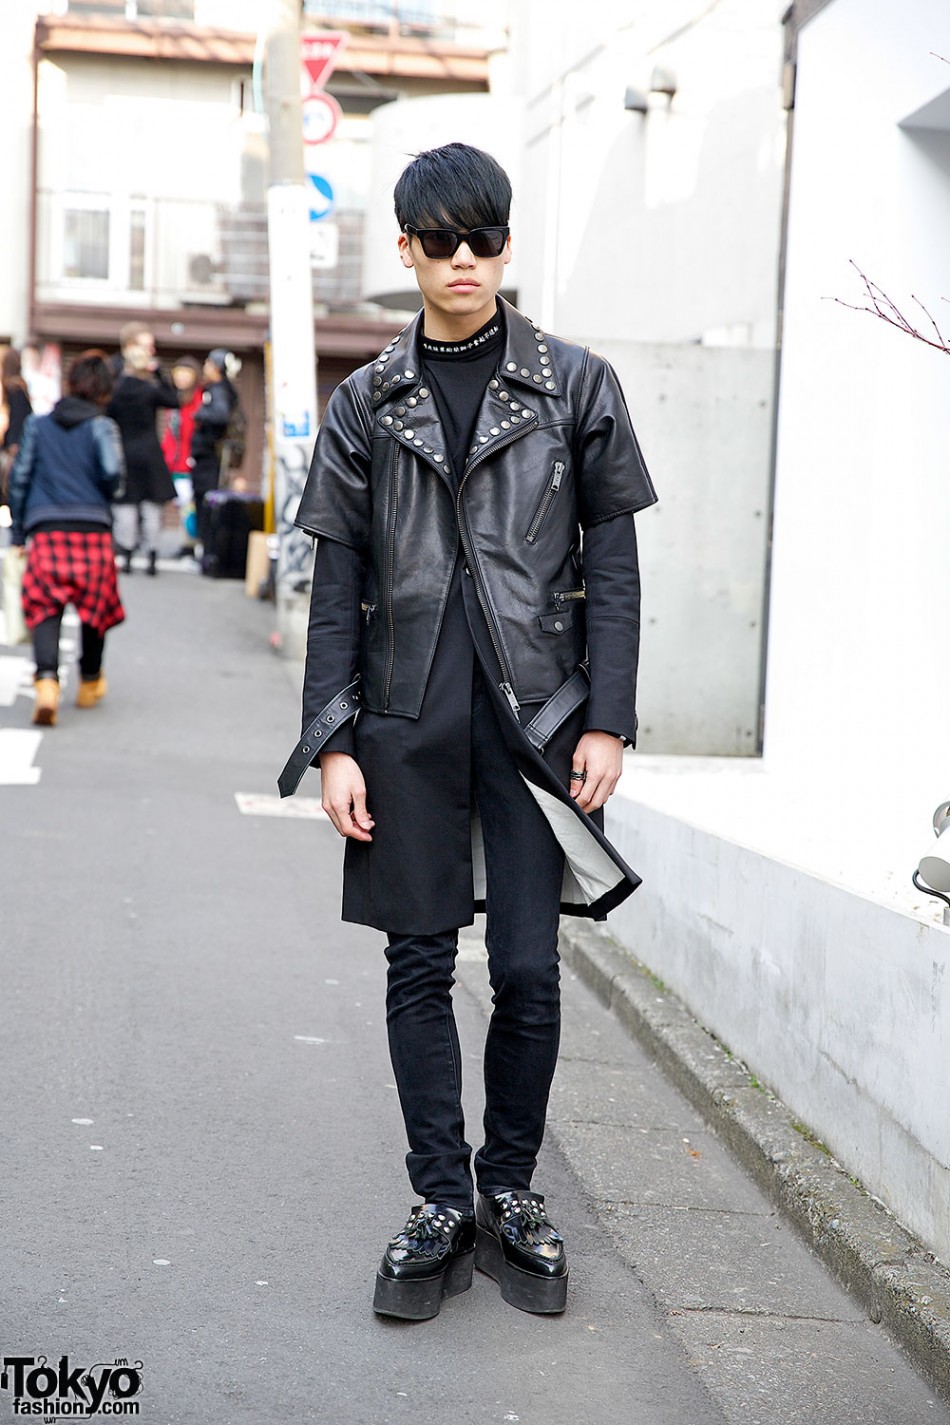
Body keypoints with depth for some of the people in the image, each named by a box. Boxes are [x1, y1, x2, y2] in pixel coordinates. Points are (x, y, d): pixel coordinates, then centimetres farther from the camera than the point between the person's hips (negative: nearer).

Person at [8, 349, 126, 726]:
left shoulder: (37, 424, 9)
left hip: (45, 529, 1)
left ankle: (46, 679, -26)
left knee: (45, 609, -1)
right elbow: (112, 472, -11)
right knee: (95, 607, 18)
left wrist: (17, 531, 15)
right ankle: (90, 682, 32)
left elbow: (19, 476, 8)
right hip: (93, 528, -1)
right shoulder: (101, 426, 2)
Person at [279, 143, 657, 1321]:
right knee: (420, 965, 5)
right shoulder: (365, 404, 8)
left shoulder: (576, 385, 5)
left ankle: (512, 1193, 18)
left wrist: (606, 719, -4)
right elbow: (337, 586, 7)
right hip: (410, 718, 2)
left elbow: (614, 568, 4)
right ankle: (441, 1203, 17)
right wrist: (333, 740, 0)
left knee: (529, 969, -1)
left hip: (534, 712, -1)